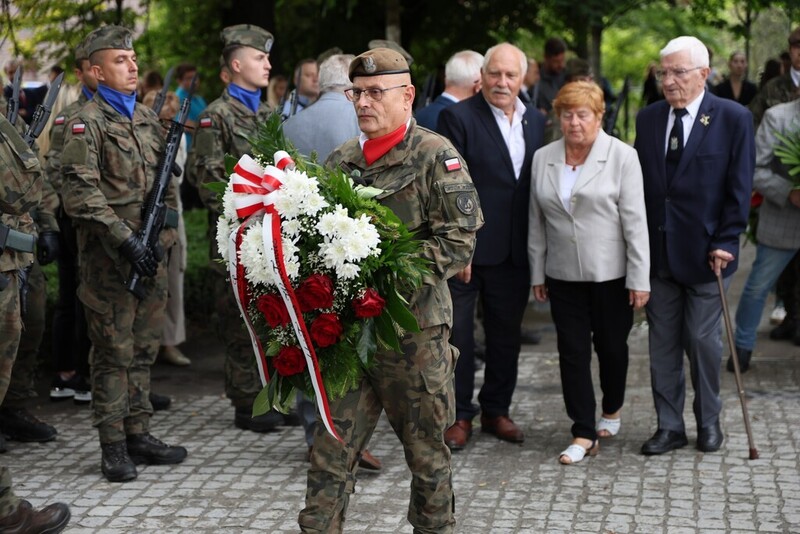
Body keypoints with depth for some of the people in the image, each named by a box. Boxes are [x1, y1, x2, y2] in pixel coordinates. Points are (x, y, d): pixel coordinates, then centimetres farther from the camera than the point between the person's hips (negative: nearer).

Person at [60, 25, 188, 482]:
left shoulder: (149, 119, 15)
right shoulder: (87, 124, -7)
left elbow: (168, 186, 19)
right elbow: (81, 195, -16)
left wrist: (164, 238, 6)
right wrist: (128, 240, -20)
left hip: (151, 256, 6)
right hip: (109, 260, -6)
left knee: (144, 350, 12)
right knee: (114, 354, -1)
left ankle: (139, 434, 21)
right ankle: (113, 446, 8)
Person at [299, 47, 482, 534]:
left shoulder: (436, 156, -6)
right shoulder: (342, 159, 12)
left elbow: (458, 241, -12)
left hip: (414, 329, -5)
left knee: (426, 449, 10)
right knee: (332, 448, 6)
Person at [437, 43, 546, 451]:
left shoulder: (536, 123, 10)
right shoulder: (459, 117, -8)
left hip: (515, 251, 6)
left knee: (506, 335, 14)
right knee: (458, 335, 4)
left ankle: (496, 410, 28)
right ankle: (459, 415, 16)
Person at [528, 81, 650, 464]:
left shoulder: (622, 156, -6)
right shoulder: (543, 158, 5)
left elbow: (635, 221, -9)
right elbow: (537, 222, 10)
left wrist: (639, 279, -11)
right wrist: (537, 274, 9)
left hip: (611, 274, -3)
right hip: (563, 275, 3)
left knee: (611, 346, 10)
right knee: (572, 350, 2)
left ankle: (612, 411, 35)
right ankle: (584, 434, 7)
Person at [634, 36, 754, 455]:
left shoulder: (733, 118, -6)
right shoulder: (648, 118, 6)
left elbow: (740, 188, -6)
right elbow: (638, 182, 7)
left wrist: (725, 243, -10)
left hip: (705, 252, -3)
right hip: (658, 252, 4)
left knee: (703, 341, 6)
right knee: (662, 344, 8)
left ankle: (709, 421, 25)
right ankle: (669, 426, 19)